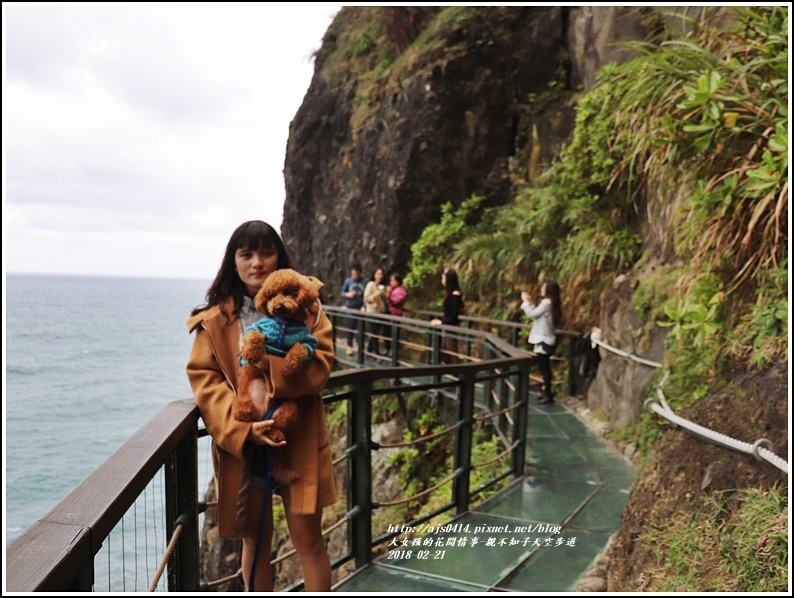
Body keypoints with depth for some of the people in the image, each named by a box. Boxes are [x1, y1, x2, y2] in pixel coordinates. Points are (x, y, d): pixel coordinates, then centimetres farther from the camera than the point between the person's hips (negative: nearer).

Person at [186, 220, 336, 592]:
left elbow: (320, 366, -10)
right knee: (255, 541, 16)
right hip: (240, 446, 1)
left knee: (308, 540, 5)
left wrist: (269, 362, -25)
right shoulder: (215, 317, -1)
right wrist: (243, 428, -19)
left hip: (298, 443, -1)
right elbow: (203, 379, -6)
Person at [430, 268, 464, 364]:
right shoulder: (449, 293, 8)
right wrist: (439, 320, 6)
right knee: (445, 356, 14)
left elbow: (455, 315, -19)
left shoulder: (455, 295, -18)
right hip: (447, 327, 9)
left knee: (452, 354, -5)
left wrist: (441, 322, -15)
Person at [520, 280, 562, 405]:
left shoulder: (547, 303, -17)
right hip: (544, 338, 10)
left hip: (543, 339, -10)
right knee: (545, 366, 17)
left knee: (544, 367, -7)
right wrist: (529, 302, 14)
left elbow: (532, 314, -16)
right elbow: (536, 314, 15)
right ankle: (546, 392, 27)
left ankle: (548, 395, -4)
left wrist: (526, 302, -5)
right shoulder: (548, 302, 13)